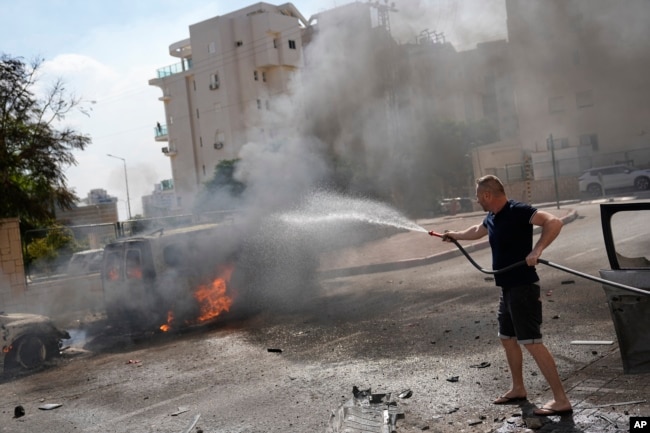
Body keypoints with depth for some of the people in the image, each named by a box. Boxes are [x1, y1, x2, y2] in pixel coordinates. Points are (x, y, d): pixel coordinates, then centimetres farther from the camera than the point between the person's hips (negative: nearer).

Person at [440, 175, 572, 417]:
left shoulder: (517, 211, -17)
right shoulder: (492, 218, 12)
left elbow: (554, 222, -29)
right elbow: (477, 231, 35)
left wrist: (537, 250, -38)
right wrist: (455, 236, 49)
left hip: (523, 287, -10)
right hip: (508, 288, 10)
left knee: (531, 343, -11)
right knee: (507, 339, 18)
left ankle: (561, 401, -7)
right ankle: (518, 389, 33)